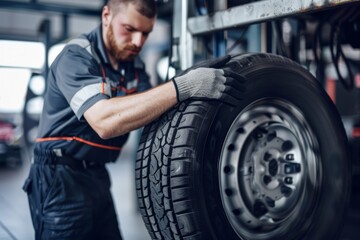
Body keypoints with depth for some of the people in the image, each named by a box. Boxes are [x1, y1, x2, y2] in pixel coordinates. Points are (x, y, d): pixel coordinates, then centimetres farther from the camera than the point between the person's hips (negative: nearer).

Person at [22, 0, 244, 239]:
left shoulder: (134, 65, 5)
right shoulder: (76, 56, -18)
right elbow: (105, 121, -34)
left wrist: (192, 78, -22)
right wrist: (183, 86, -38)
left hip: (97, 175, 7)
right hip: (61, 177, -7)